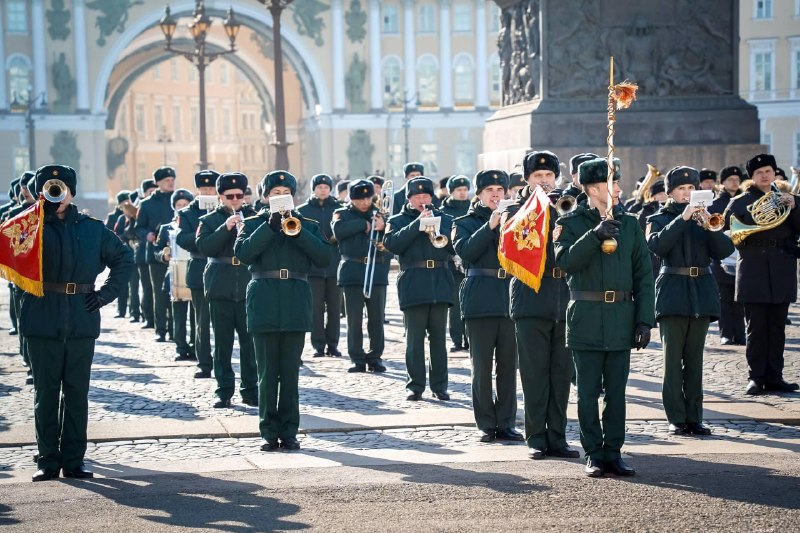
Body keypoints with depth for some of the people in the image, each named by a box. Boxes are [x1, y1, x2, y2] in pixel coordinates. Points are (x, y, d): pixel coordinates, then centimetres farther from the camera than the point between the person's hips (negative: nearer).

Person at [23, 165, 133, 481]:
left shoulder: (92, 228, 7)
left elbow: (123, 258, 17)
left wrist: (107, 293, 5)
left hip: (82, 321, 1)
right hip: (43, 321, -1)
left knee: (77, 392, 6)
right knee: (45, 392, 5)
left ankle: (74, 460, 12)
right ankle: (48, 459, 12)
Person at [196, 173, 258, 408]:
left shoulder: (254, 217, 8)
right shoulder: (210, 220, 7)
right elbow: (204, 247, -7)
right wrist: (226, 228, -17)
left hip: (248, 288, 0)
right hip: (220, 288, 0)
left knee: (250, 340, 0)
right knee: (222, 342, 3)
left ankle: (250, 390, 8)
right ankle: (224, 391, 9)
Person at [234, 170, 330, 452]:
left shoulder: (308, 225, 12)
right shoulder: (253, 224, 9)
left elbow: (324, 257, -3)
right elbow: (243, 253, -10)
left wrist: (298, 232, -13)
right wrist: (270, 227, -16)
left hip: (296, 304, 1)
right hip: (265, 304, -1)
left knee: (290, 372, 2)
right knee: (267, 372, 0)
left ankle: (289, 432, 8)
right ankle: (270, 432, 5)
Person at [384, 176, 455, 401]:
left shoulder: (444, 219, 15)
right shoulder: (398, 220, 8)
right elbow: (392, 243, -12)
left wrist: (443, 238, -13)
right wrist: (417, 223, -16)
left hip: (440, 283, 2)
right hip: (413, 285, -2)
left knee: (438, 337, 4)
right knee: (414, 338, -2)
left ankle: (439, 385, 10)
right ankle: (415, 386, 4)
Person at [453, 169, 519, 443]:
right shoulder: (466, 223, 8)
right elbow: (465, 251, -11)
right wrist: (489, 226, -18)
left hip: (510, 297, 2)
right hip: (480, 299, -2)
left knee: (508, 364, 4)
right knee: (482, 365, -1)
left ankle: (506, 423, 10)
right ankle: (486, 424, 6)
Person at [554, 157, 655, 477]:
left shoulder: (629, 224, 10)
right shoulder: (571, 223, 1)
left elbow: (643, 275, 7)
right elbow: (565, 261, -16)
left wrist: (645, 320, 0)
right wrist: (595, 235, -26)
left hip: (621, 320, 3)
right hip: (586, 320, -3)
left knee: (616, 391, 6)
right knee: (588, 391, 2)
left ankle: (613, 453, 12)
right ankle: (594, 455, 9)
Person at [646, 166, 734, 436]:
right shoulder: (659, 219, 7)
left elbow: (724, 251, 2)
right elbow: (657, 246, -15)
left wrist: (711, 227, -14)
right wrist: (682, 218, -19)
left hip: (701, 292, 3)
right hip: (672, 293, -3)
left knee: (694, 360, 5)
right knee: (673, 360, -5)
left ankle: (694, 417, 8)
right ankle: (676, 418, -1)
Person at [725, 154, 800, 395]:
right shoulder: (739, 202, 7)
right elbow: (726, 232, 6)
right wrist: (737, 235, -14)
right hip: (753, 272, -2)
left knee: (777, 327, 5)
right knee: (756, 328, -2)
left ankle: (774, 377, 10)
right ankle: (756, 378, 3)